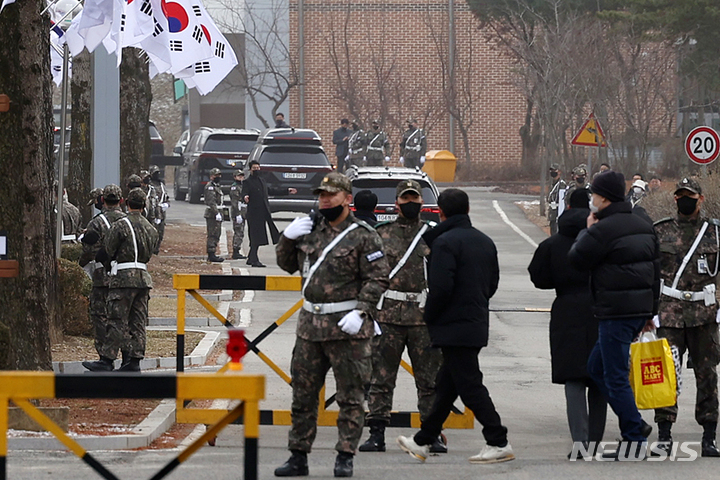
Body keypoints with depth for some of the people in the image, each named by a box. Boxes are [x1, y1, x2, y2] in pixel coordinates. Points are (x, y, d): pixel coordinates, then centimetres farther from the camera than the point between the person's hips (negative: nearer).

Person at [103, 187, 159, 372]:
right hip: (144, 277, 6)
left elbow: (108, 250, -4)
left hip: (123, 278, -6)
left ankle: (108, 359, -7)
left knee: (117, 321, -6)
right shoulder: (151, 229, 11)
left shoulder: (120, 226, -9)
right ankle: (135, 361, 8)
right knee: (138, 322, 8)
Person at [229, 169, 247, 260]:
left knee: (240, 234, 11)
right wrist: (238, 214, -23)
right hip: (237, 213, -10)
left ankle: (237, 252, 15)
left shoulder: (241, 186, 20)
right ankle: (235, 253, -10)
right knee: (238, 233, -11)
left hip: (242, 214, 10)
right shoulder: (234, 187, -11)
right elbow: (234, 202, -18)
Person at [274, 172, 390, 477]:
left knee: (350, 395, 0)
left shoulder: (363, 236, -5)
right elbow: (287, 264, 21)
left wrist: (360, 312, -19)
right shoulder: (310, 231, 13)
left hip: (347, 327, -6)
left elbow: (378, 278, -10)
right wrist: (287, 239, 2)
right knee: (302, 394, 8)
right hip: (310, 325, 6)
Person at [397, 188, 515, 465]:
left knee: (470, 385, -6)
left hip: (454, 326, -9)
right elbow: (493, 283, 15)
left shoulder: (445, 242, -14)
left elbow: (441, 287, -21)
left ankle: (498, 443, -8)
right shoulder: (485, 242, 11)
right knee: (446, 386, 15)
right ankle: (423, 442, 23)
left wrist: (429, 317, -6)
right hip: (477, 324, 9)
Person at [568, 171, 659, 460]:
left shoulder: (603, 230, -15)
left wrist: (587, 230, 7)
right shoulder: (643, 226, 13)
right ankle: (634, 423, 14)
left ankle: (634, 437, -1)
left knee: (615, 376, -2)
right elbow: (655, 270, 18)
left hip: (615, 314, -9)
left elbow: (576, 259, -7)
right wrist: (650, 311, 24)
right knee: (596, 367, 18)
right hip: (640, 309, 9)